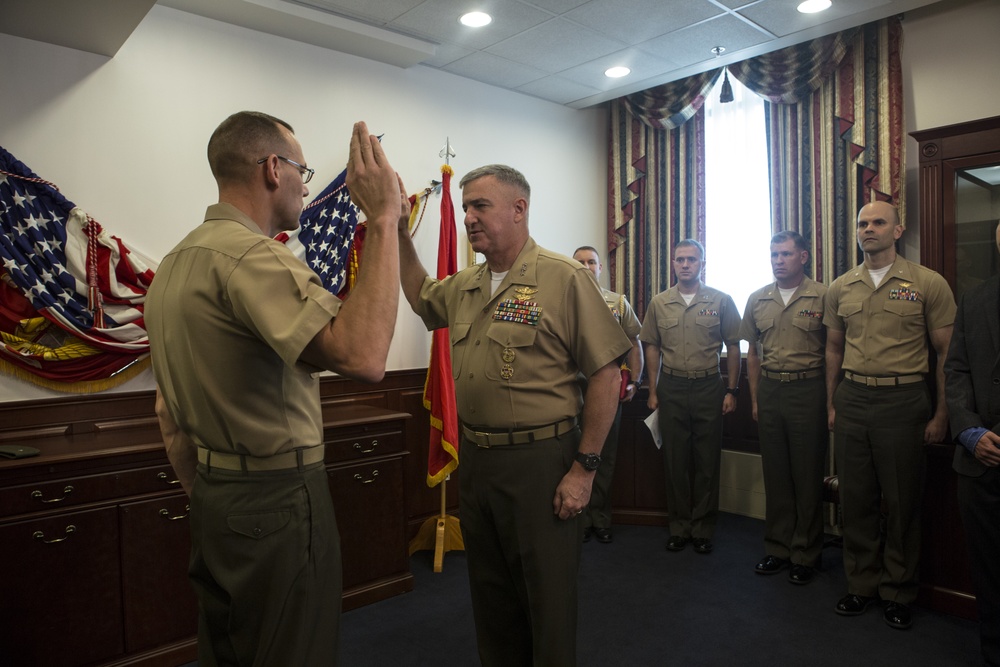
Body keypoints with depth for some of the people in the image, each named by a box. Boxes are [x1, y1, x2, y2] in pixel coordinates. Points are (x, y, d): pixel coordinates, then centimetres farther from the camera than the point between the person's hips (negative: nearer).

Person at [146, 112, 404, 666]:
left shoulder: (174, 264, 11)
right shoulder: (250, 254, -20)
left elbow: (169, 414, 16)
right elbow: (362, 356, -36)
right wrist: (383, 219, -28)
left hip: (213, 498, 10)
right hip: (278, 498, -9)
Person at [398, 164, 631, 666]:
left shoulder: (564, 278, -11)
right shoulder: (464, 286, 9)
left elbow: (606, 374, -12)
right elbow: (421, 298, 30)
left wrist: (585, 467, -14)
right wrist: (400, 232, 18)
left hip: (539, 460, -6)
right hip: (476, 458, 7)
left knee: (548, 598, 9)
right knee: (489, 590, 21)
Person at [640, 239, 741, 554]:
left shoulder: (721, 301, 2)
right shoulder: (659, 303, 7)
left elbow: (733, 347, 4)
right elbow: (652, 348, 9)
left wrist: (732, 390, -1)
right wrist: (653, 391, 5)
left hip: (709, 387, -1)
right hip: (672, 388, 1)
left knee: (707, 461, 5)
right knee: (675, 460, 8)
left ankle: (703, 528, 19)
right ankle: (680, 527, 21)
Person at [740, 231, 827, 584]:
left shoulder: (822, 296, -3)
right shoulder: (758, 299, 10)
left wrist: (830, 400, -9)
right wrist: (754, 398, 9)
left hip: (808, 390, -4)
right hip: (769, 390, 4)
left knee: (808, 475, 5)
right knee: (775, 473, 11)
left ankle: (805, 554, 19)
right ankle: (777, 548, 24)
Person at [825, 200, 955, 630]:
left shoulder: (928, 284, -4)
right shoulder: (840, 288, 8)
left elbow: (947, 353, -2)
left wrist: (941, 414, -5)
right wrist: (832, 405, 11)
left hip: (903, 401, -3)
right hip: (852, 400, 4)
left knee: (902, 501, 7)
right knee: (855, 498, 10)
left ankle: (898, 592, 24)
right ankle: (862, 584, 26)